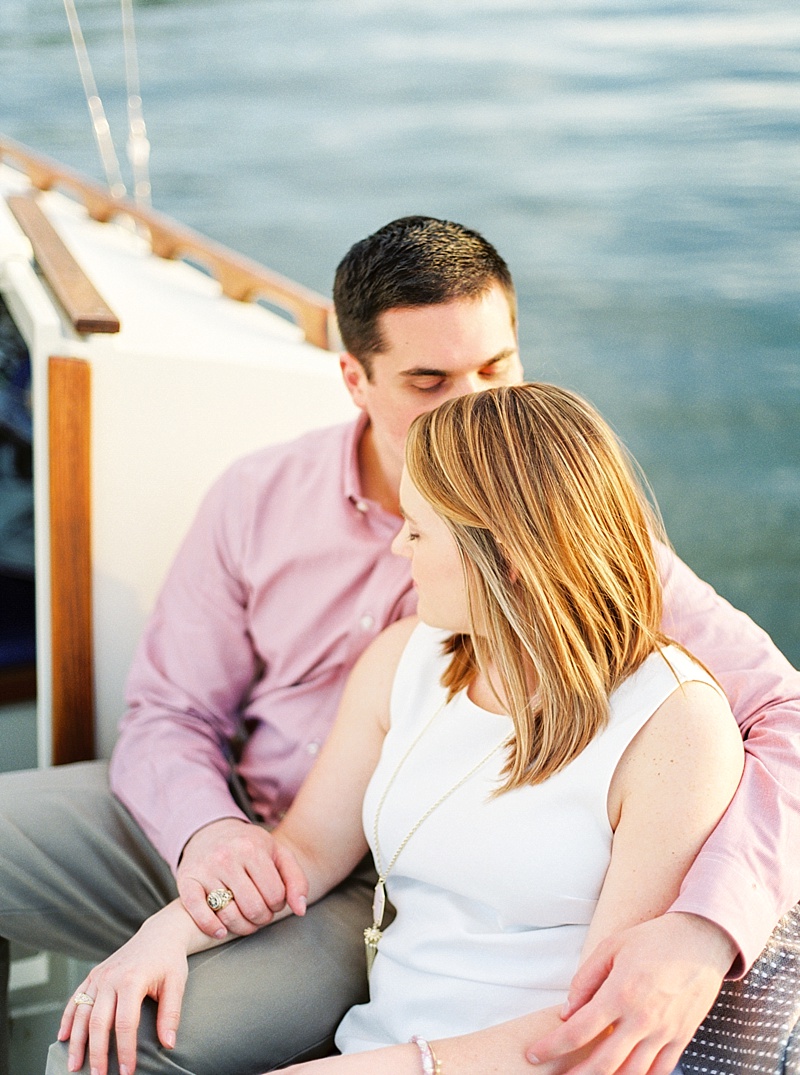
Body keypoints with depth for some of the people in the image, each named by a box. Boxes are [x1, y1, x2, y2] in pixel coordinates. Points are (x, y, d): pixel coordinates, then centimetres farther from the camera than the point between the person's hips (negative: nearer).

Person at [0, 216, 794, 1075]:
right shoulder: (259, 498, -4)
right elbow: (172, 711, 4)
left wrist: (704, 929, -41)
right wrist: (202, 827, -22)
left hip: (375, 897, -4)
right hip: (225, 823, 4)